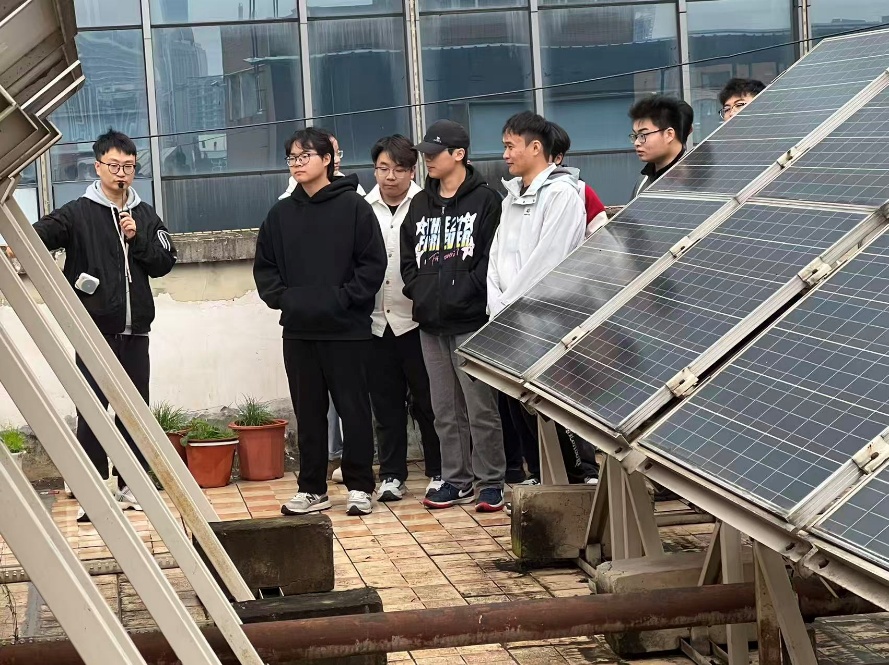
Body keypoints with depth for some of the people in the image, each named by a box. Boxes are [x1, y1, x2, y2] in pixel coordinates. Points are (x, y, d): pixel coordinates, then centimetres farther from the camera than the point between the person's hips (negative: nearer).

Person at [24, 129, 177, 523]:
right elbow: (47, 231, -22)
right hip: (95, 331, -4)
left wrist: (137, 239, -8)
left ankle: (131, 486, 19)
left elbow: (164, 263, 8)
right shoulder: (79, 213, -3)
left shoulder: (144, 216, 11)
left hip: (135, 331, 4)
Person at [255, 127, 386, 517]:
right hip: (298, 330, 4)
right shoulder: (281, 214, 10)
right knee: (308, 412, 9)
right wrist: (282, 298, -2)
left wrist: (344, 298, -14)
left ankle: (360, 486, 11)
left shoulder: (353, 206, -3)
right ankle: (312, 488, 16)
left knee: (354, 409, 2)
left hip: (347, 328, -4)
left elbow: (373, 263, -6)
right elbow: (264, 266, 14)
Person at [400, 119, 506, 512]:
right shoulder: (420, 204, 17)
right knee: (445, 410, 10)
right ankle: (456, 482, 17)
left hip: (470, 320, -6)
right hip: (430, 322, 6)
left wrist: (462, 291, -16)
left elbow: (492, 258, -9)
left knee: (481, 407, -4)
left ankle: (490, 483, 3)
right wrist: (419, 290, 1)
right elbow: (408, 258, 18)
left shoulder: (485, 200, -2)